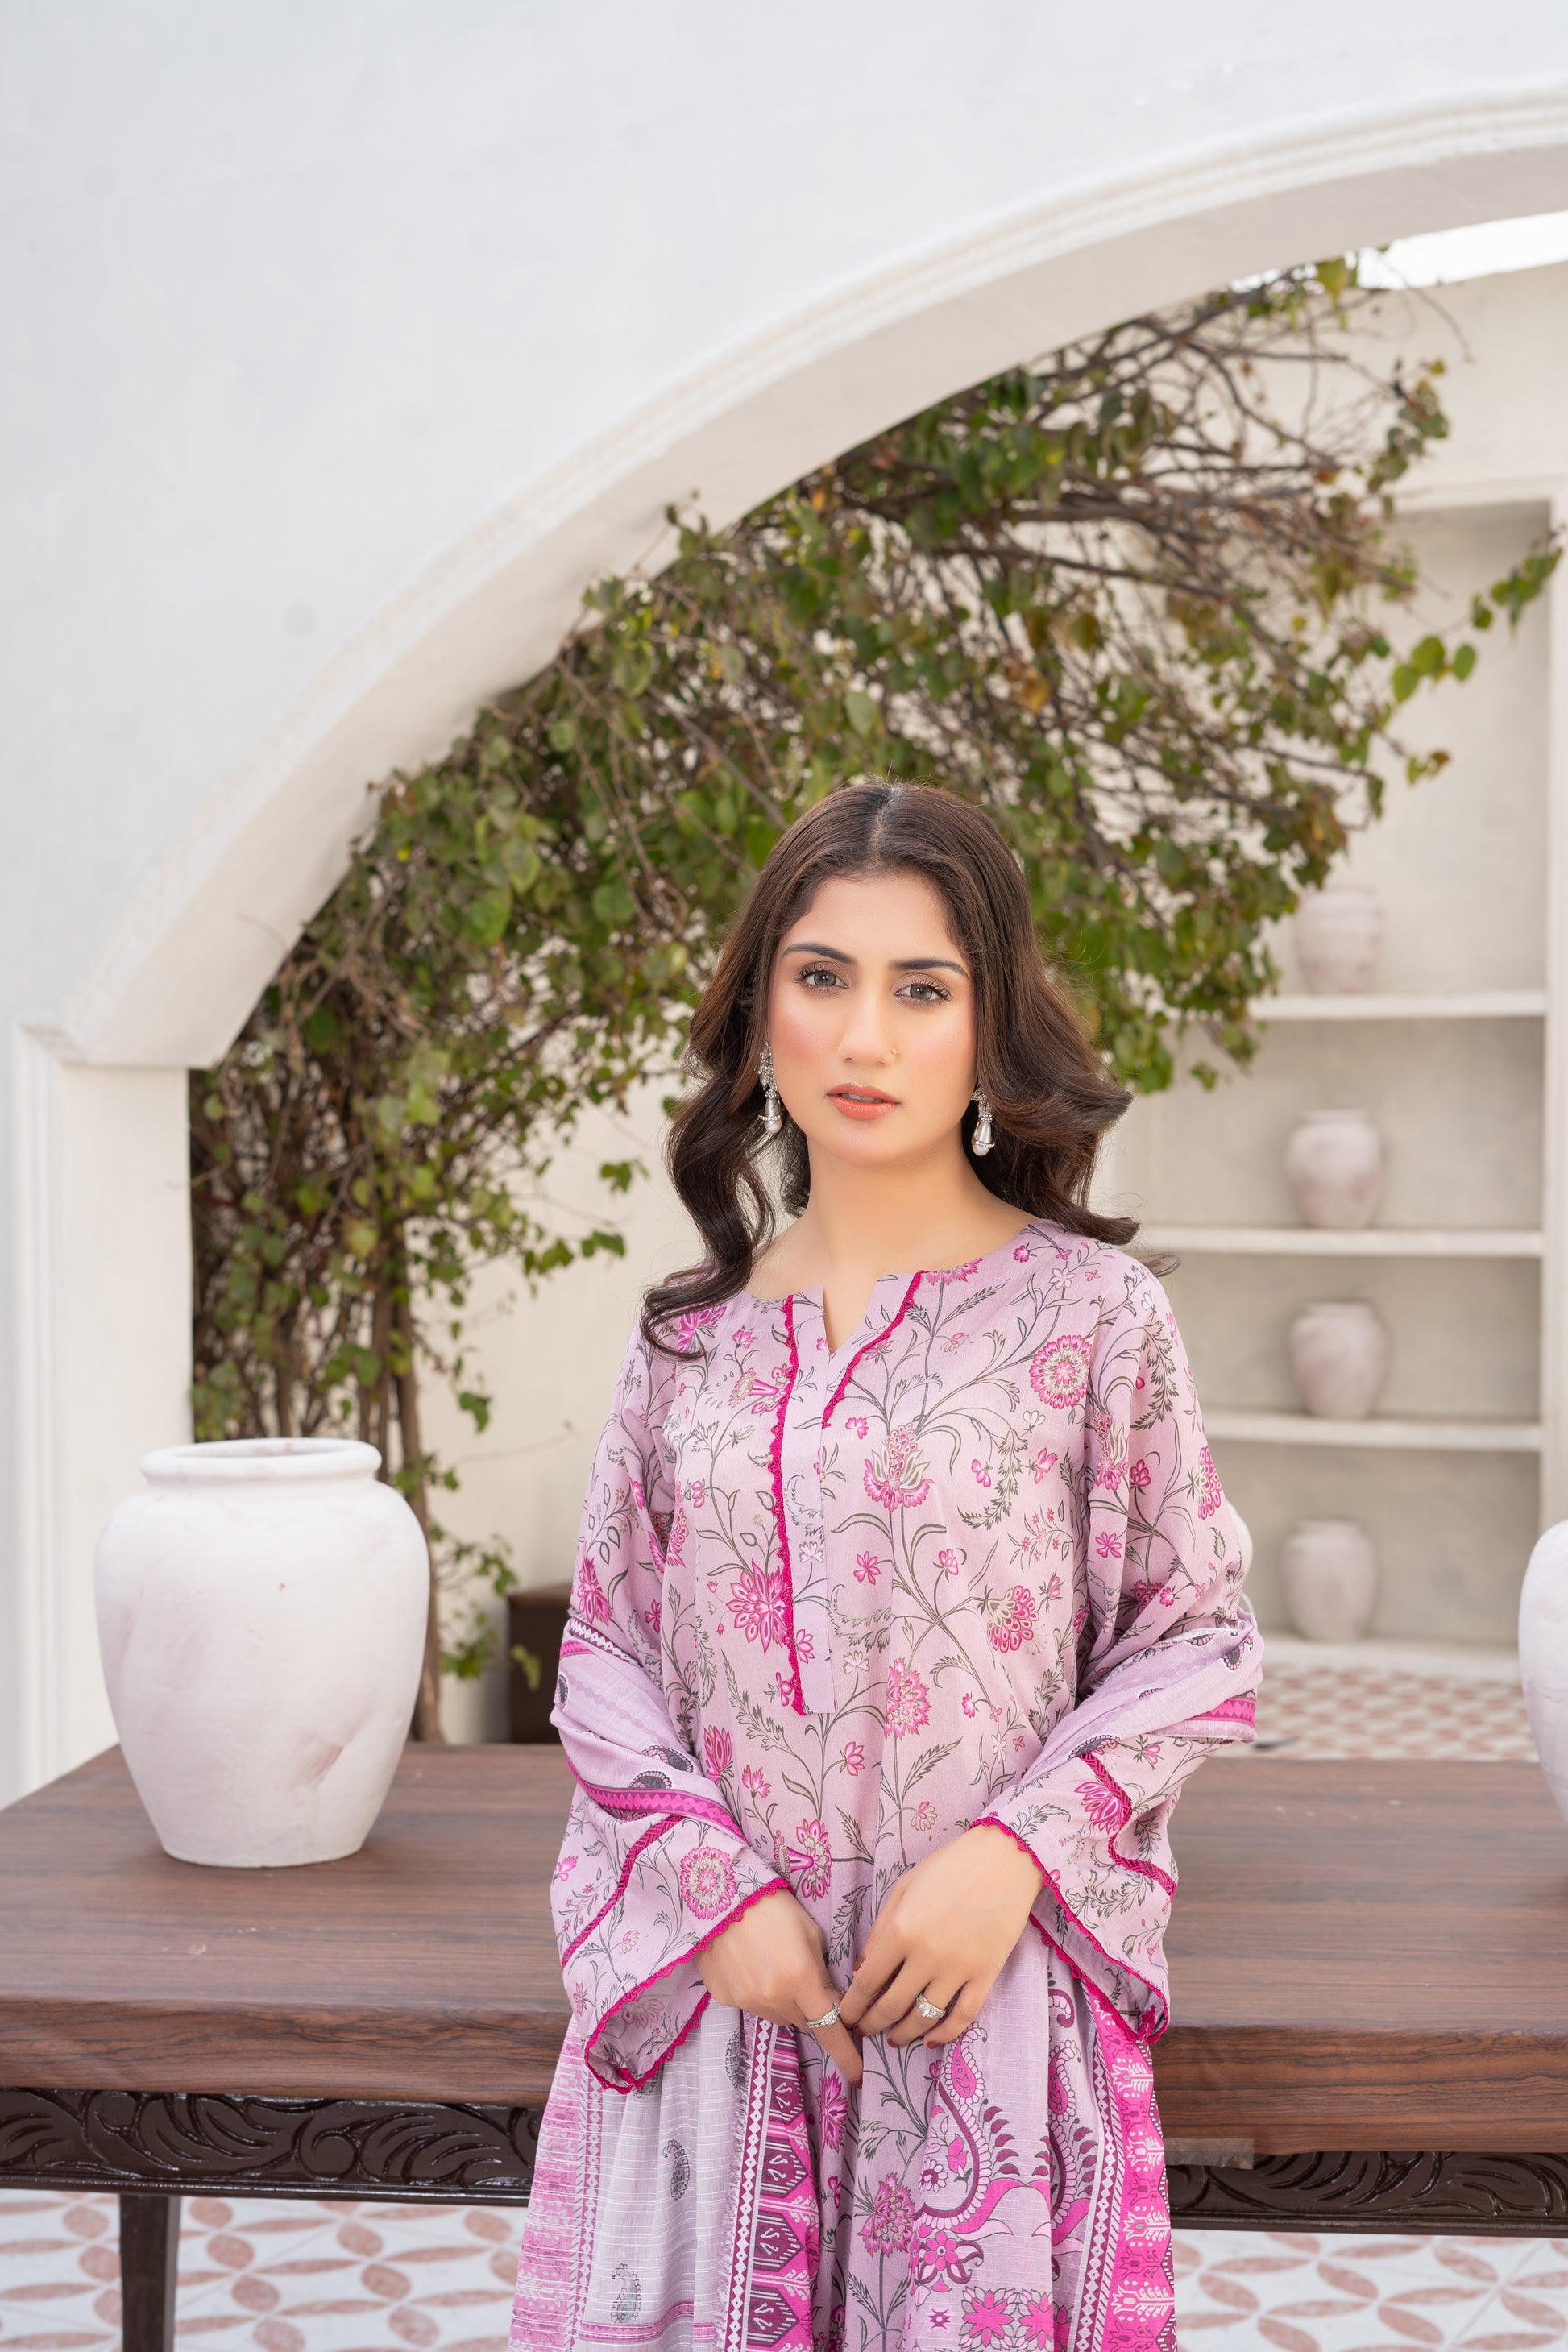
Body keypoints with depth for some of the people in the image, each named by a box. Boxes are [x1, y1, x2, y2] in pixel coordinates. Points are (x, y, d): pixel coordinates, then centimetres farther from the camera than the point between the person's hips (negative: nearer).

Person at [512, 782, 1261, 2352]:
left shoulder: (1093, 1312, -3)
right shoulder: (694, 1336, 5)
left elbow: (1196, 1642, 0)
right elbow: (604, 1652, 7)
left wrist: (1011, 1853, -12)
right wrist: (717, 1887, -7)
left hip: (993, 1989, -2)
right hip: (714, 1989, 2)